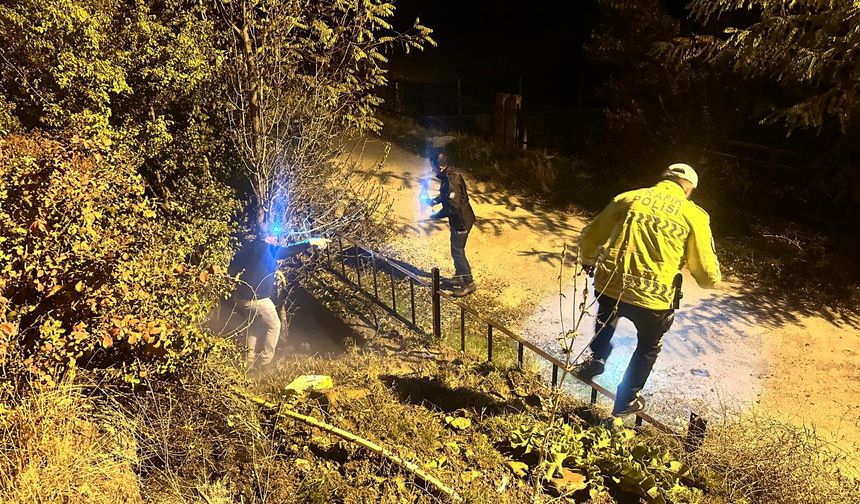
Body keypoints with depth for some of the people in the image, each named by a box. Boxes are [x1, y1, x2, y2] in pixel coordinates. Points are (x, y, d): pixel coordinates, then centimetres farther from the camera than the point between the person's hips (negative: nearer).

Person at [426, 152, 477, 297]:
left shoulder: (451, 181, -29)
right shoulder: (449, 175, 2)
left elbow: (453, 206, -30)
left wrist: (437, 216, -19)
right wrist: (435, 200, 5)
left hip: (461, 221, -10)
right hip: (459, 219, 10)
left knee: (457, 252, 1)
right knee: (457, 249, 22)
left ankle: (469, 283, 12)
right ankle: (459, 276, 39)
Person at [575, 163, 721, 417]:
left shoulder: (628, 198, 10)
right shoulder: (694, 216, 4)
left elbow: (589, 237, 16)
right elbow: (708, 276, 5)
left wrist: (588, 261, 36)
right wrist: (708, 278, 30)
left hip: (608, 287, 2)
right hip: (652, 300, -2)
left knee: (608, 313, 40)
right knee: (649, 346, 30)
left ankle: (597, 357, 32)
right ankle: (626, 400, 39)